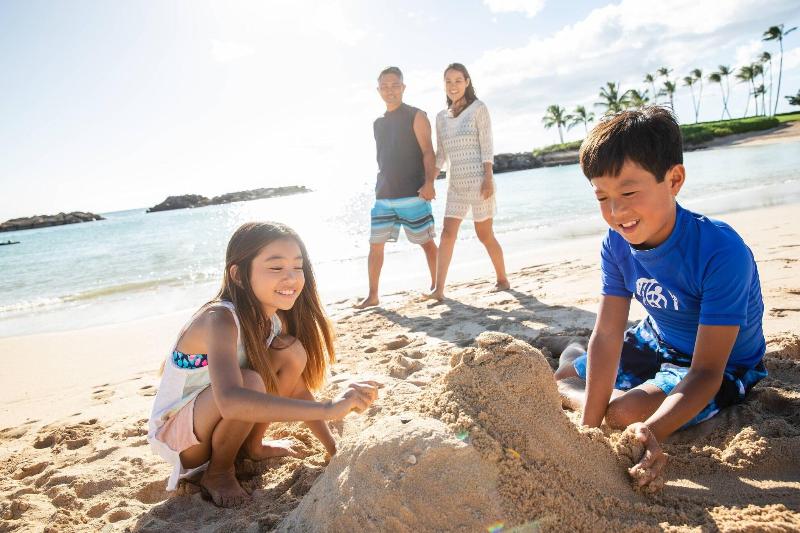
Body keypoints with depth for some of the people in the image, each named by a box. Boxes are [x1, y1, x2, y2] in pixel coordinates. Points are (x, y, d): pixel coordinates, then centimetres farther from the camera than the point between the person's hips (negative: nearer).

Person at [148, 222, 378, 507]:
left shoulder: (276, 319, -8)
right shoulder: (219, 320, -32)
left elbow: (298, 389, -1)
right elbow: (230, 401, -49)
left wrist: (335, 448, -8)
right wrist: (328, 408, -53)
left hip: (212, 417, 7)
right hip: (173, 432, -6)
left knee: (292, 352, -13)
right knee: (250, 382, -35)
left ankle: (251, 446, 6)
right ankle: (217, 473, -6)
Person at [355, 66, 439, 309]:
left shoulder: (416, 116, -1)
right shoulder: (378, 123, 16)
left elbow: (428, 152, -10)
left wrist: (429, 182, -24)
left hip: (413, 194, -5)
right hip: (383, 196, 6)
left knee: (426, 242, 3)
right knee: (375, 245, 2)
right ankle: (373, 295, 9)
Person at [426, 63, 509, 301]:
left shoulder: (478, 108, 0)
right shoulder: (441, 117, 13)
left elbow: (486, 146, -7)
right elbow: (440, 155, 14)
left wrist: (488, 178, -16)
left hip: (478, 180, -5)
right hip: (455, 183, 5)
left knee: (485, 234, 2)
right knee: (447, 234, -4)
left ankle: (502, 279, 21)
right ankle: (439, 288, -5)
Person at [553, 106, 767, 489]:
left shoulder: (722, 253, -34)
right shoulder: (617, 245, -16)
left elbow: (706, 371, -34)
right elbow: (607, 335, -19)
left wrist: (653, 432, -50)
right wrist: (588, 426, -25)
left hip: (725, 368, -5)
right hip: (654, 344, 5)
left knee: (626, 412, -31)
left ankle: (570, 387, 0)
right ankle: (572, 357, 37)